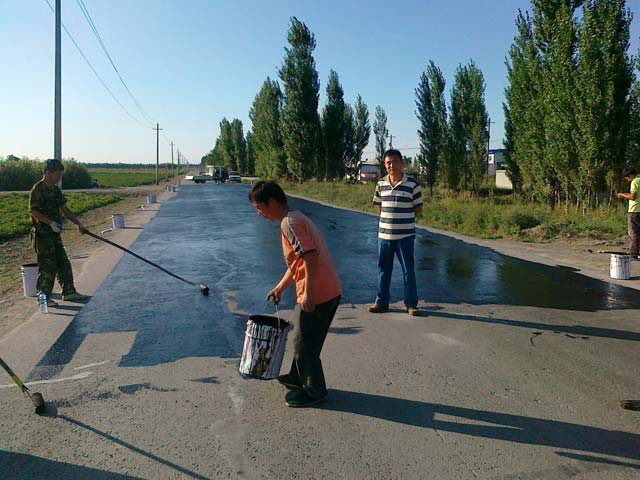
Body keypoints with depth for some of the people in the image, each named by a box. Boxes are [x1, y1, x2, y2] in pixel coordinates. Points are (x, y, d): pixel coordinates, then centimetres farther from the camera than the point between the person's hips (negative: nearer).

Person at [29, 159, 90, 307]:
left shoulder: (55, 190, 12)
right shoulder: (38, 189, -13)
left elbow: (64, 209, 17)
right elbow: (32, 211, -20)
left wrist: (79, 224, 12)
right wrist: (51, 222, -25)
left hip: (54, 234, 9)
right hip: (42, 234, -8)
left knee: (64, 264, 12)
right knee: (47, 266, -3)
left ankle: (69, 292, 22)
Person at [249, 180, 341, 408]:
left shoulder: (289, 222, -15)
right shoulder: (295, 218, 17)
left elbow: (310, 256, -26)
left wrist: (308, 293, -23)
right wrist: (279, 288, 27)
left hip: (317, 295, -10)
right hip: (329, 291, 10)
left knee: (304, 344, 6)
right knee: (304, 339, 24)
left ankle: (315, 391, 21)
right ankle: (298, 377, 42)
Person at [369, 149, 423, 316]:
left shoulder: (412, 184, -6)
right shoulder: (381, 183, 5)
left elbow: (418, 208, 0)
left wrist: (404, 219, 1)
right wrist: (388, 219, 10)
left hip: (405, 235, -4)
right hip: (384, 234, 4)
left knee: (408, 270, 3)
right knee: (383, 269, 12)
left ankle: (411, 304, 14)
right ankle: (381, 301, 25)